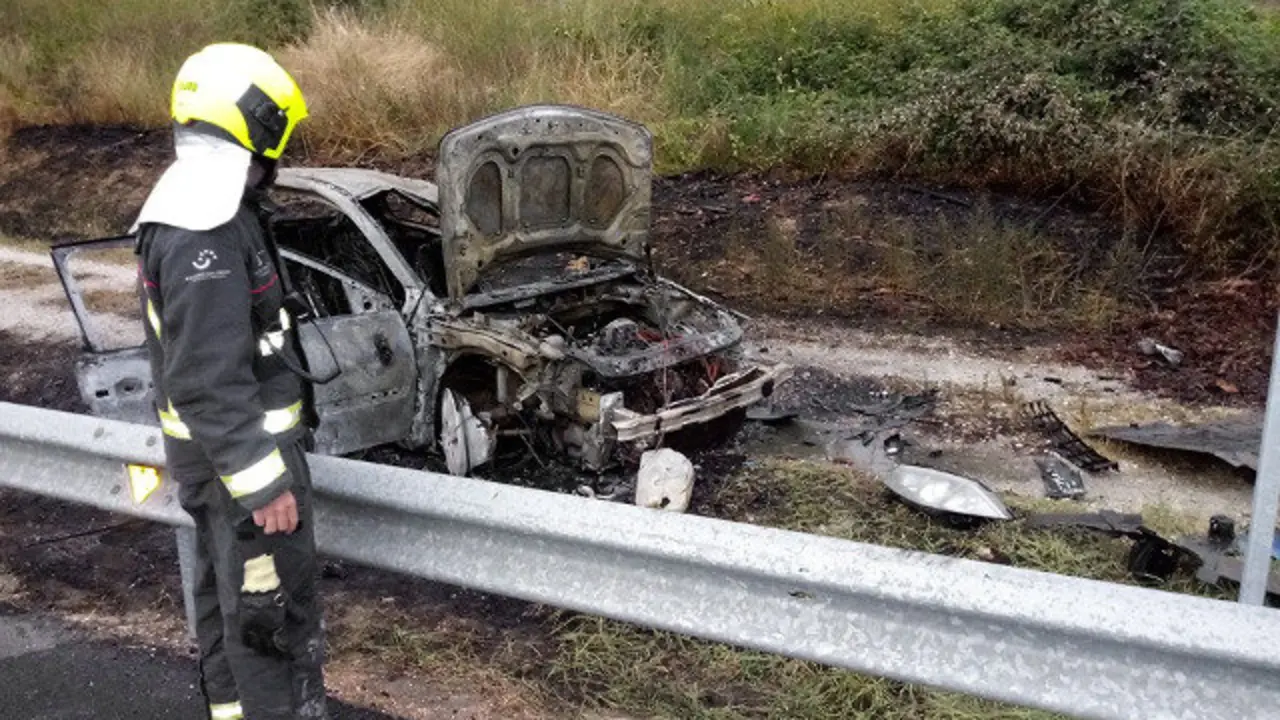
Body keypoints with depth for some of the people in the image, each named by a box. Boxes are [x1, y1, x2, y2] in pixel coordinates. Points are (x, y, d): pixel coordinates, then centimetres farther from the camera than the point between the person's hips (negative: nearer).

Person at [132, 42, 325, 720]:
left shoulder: (192, 206, 8)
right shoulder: (204, 234, -26)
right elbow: (209, 381, -28)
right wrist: (262, 481, -25)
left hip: (217, 445, 10)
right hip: (238, 451, -10)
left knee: (227, 590, 22)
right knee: (274, 606, 0)